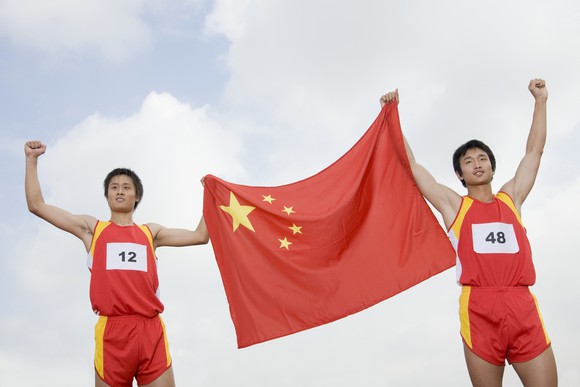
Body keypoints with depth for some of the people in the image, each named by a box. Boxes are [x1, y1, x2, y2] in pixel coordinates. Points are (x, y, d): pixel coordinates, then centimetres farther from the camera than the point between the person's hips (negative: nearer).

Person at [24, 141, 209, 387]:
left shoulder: (151, 232, 23)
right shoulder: (92, 228, 18)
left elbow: (200, 236, 22)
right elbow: (37, 205, 16)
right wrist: (32, 159, 16)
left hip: (151, 331, 1)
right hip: (111, 331, -1)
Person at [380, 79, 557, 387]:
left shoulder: (511, 198, 20)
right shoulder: (453, 205, 14)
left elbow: (534, 150, 24)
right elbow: (410, 163, 14)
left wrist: (540, 100, 26)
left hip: (523, 307, 2)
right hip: (479, 309, -2)